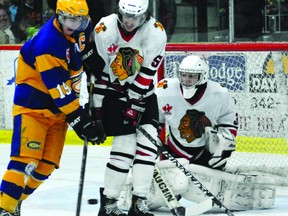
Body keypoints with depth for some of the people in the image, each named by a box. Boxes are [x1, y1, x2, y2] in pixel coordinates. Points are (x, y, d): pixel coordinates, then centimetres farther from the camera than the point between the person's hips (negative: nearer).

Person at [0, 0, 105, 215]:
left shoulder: (74, 34, 1)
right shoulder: (48, 43, -25)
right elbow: (58, 87, -26)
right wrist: (78, 119, -25)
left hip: (59, 107, 8)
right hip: (32, 106, -8)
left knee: (47, 164, 3)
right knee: (26, 158, -20)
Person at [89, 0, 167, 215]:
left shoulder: (156, 32, -17)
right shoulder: (104, 30, -18)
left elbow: (147, 74, -15)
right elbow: (98, 71, -12)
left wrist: (135, 105, -17)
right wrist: (96, 108, -9)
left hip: (142, 91, 2)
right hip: (113, 91, -2)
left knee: (148, 138, -12)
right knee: (125, 144, -12)